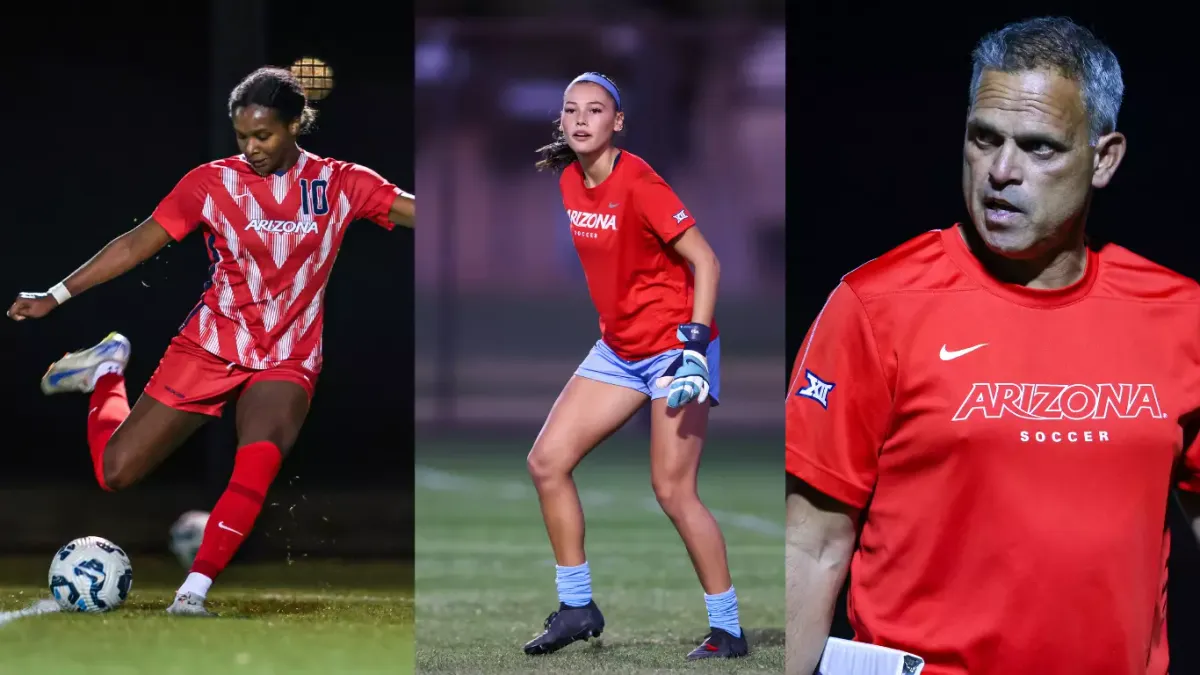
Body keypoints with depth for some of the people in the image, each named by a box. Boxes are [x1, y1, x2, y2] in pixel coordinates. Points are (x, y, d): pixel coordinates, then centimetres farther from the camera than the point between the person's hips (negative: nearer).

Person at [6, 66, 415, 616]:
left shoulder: (340, 184, -3)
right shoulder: (213, 182, -4)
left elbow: (415, 210, -6)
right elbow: (139, 243, -1)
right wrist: (57, 295, -6)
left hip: (285, 361, -1)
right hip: (208, 345, 1)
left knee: (259, 462, -33)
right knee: (114, 472, 0)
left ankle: (191, 595, -27)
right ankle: (107, 372, 33)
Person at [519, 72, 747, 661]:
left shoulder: (636, 183, -19)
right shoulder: (569, 181, 3)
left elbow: (704, 260, -19)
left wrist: (695, 345, -25)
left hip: (673, 346, -8)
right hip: (618, 348, 8)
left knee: (673, 490, -10)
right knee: (546, 461, 1)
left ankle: (728, 630, 1)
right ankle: (577, 606, 11)